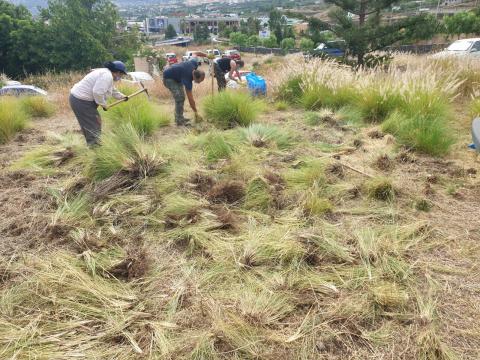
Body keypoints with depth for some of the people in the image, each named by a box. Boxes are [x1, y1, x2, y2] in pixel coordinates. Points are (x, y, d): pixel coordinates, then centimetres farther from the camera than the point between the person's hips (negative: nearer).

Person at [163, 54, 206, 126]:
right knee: (179, 98, -20)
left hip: (177, 77, 9)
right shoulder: (187, 79, -37)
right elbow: (190, 99, -32)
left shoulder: (195, 63, -22)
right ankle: (179, 121, -15)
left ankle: (180, 118, 17)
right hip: (168, 78, -9)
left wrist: (206, 55, 16)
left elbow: (195, 54, 3)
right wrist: (196, 112, -26)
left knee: (182, 97, 8)